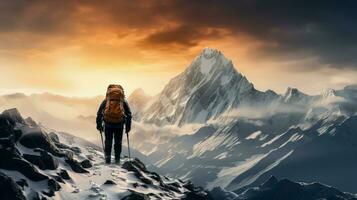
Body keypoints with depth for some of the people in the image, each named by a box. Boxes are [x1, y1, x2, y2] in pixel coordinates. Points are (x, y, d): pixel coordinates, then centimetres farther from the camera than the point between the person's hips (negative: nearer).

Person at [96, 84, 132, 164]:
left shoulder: (106, 101, 13)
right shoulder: (123, 102, 12)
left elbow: (99, 113, 10)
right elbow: (129, 114, 9)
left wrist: (99, 125, 14)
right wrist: (128, 127, 13)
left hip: (108, 124, 0)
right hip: (119, 125, 0)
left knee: (108, 142, 14)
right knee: (118, 142, 13)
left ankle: (108, 159, 6)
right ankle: (117, 160, 13)